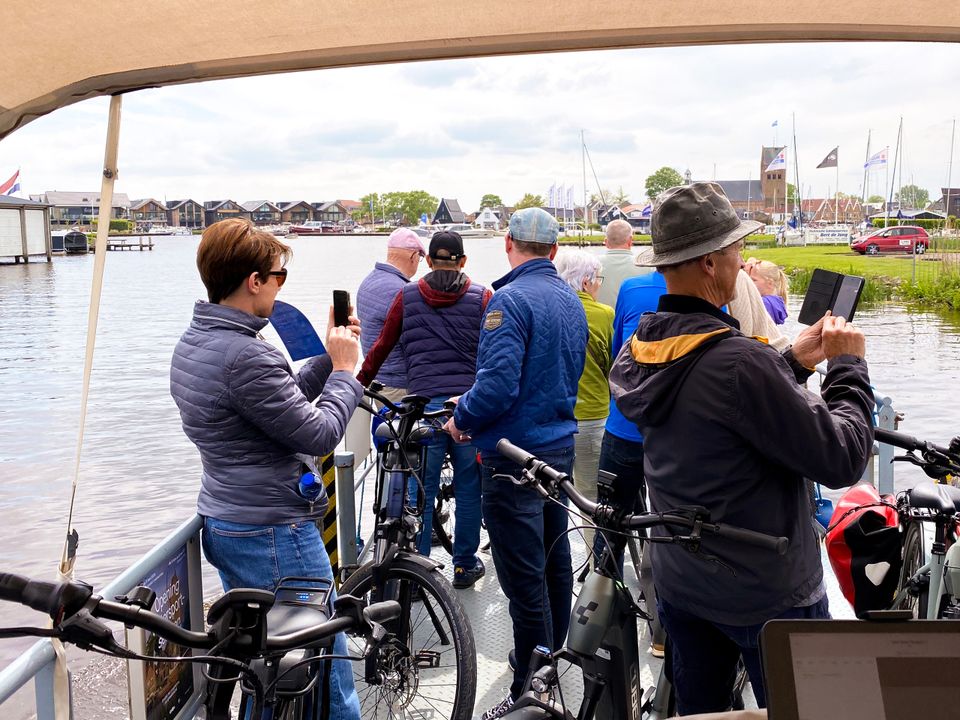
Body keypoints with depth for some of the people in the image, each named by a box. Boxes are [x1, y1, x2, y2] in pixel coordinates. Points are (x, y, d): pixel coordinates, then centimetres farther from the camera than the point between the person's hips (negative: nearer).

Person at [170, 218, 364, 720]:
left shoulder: (193, 344, 7)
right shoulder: (245, 356, -25)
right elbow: (320, 434, -21)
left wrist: (327, 359, 8)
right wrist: (345, 369, -8)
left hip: (223, 524, 10)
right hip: (274, 536, -10)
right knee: (326, 664, 5)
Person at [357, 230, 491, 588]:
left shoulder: (408, 295, 5)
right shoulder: (481, 297, 3)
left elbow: (381, 347, 10)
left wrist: (358, 384, 22)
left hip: (425, 402, 0)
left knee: (420, 490, 6)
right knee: (468, 487, 11)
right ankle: (465, 565, 21)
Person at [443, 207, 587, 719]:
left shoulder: (510, 299, -18)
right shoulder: (571, 300, 9)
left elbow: (499, 384, -27)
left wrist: (461, 419, -8)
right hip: (560, 445, 9)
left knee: (524, 577, -1)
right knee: (555, 562, 21)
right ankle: (550, 655, 38)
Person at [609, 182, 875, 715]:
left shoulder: (637, 352, -3)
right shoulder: (739, 361, -29)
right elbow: (842, 460, -22)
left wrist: (794, 362, 6)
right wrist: (849, 365, -9)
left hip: (677, 584, 7)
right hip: (768, 597, -7)